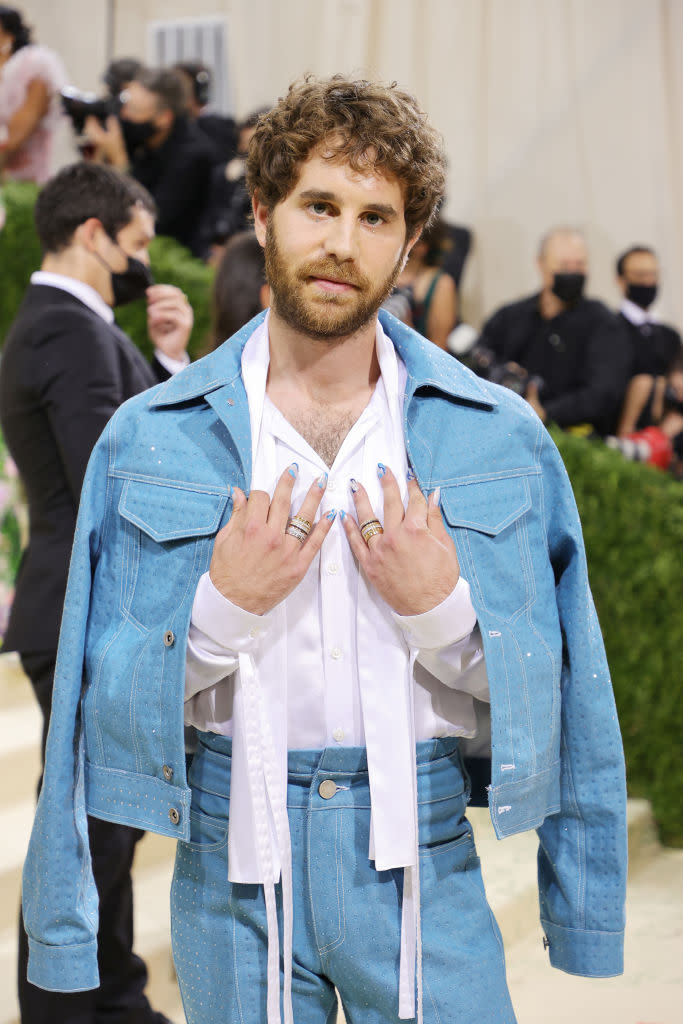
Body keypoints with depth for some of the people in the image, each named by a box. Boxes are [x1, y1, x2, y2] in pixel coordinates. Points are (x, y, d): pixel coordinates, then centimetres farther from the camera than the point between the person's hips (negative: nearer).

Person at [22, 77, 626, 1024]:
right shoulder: (150, 438, 1)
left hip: (426, 861, 0)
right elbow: (108, 696, 2)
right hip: (234, 850, 0)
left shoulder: (500, 437, 2)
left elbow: (556, 691, 3)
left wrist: (444, 608, -13)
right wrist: (221, 606, -14)